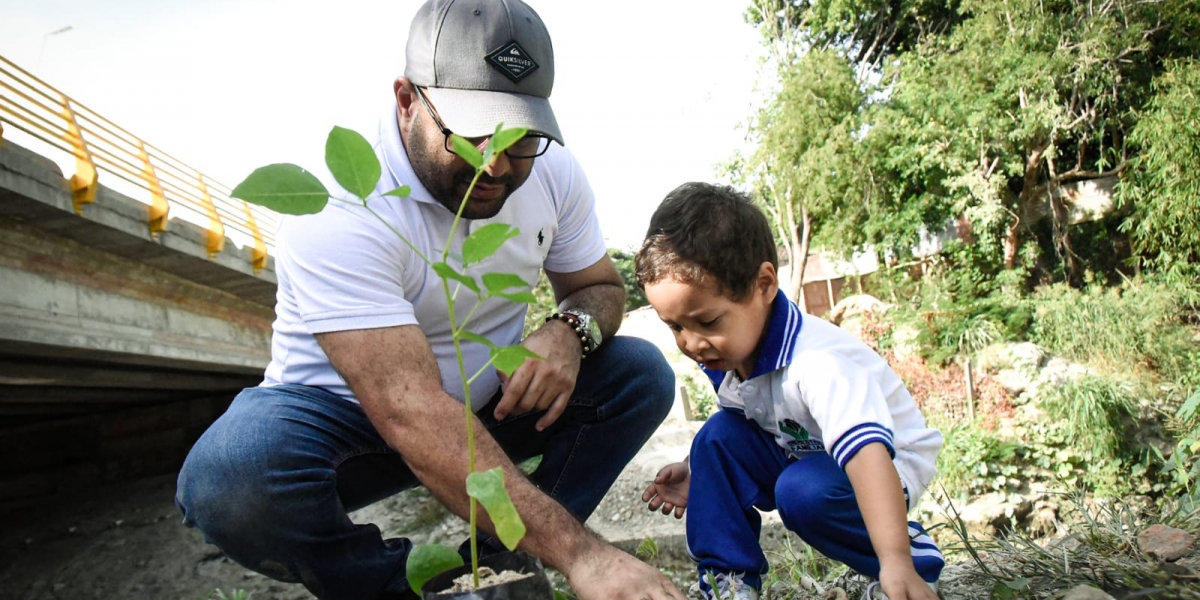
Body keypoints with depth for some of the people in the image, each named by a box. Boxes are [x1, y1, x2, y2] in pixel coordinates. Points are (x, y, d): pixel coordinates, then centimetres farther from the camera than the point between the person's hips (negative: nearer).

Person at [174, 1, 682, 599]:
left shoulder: (551, 171, -10)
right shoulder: (336, 207, -30)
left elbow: (603, 287, 4)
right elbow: (409, 414, -39)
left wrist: (571, 329, -23)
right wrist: (579, 551, -44)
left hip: (488, 401, 5)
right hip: (344, 411, -4)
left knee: (642, 374, -13)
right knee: (228, 480, -35)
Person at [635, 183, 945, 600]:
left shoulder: (816, 362, -37)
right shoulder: (723, 353, -12)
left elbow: (866, 450, -49)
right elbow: (739, 428, 9)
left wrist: (897, 563, -59)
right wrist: (697, 472, -3)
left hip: (889, 462, -7)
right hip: (799, 454, 7)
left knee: (804, 491, -33)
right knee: (718, 436, -12)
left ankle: (916, 557, -6)